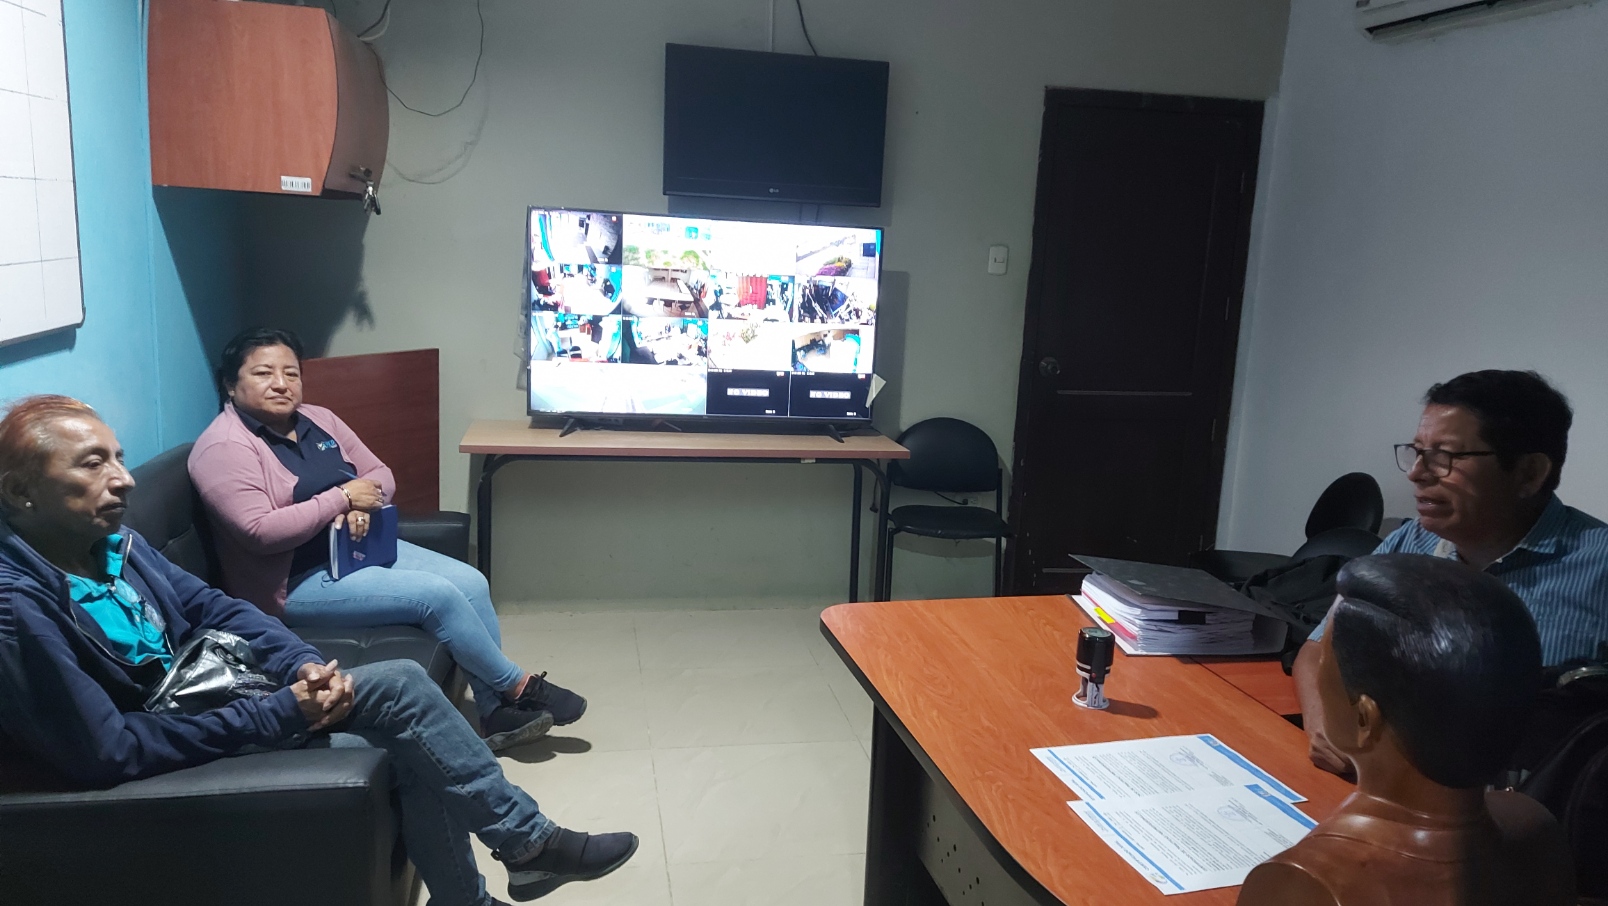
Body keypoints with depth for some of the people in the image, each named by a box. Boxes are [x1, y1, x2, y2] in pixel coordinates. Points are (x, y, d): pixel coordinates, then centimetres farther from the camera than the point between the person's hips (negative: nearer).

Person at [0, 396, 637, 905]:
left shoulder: (112, 544, 1)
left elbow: (213, 607, 9)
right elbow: (112, 754, -27)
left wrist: (303, 665, -9)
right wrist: (279, 715, -24)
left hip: (217, 705, 8)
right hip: (177, 766, -8)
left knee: (402, 682, -8)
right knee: (402, 703, -16)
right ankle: (529, 843, 6)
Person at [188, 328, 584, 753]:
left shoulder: (318, 419, 8)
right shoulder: (224, 447, -15)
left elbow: (380, 476, 11)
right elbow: (261, 532, -25)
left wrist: (361, 506, -12)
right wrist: (342, 498, -20)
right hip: (294, 582, -8)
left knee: (471, 582, -10)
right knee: (438, 596, -21)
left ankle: (498, 711, -4)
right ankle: (520, 686, -3)